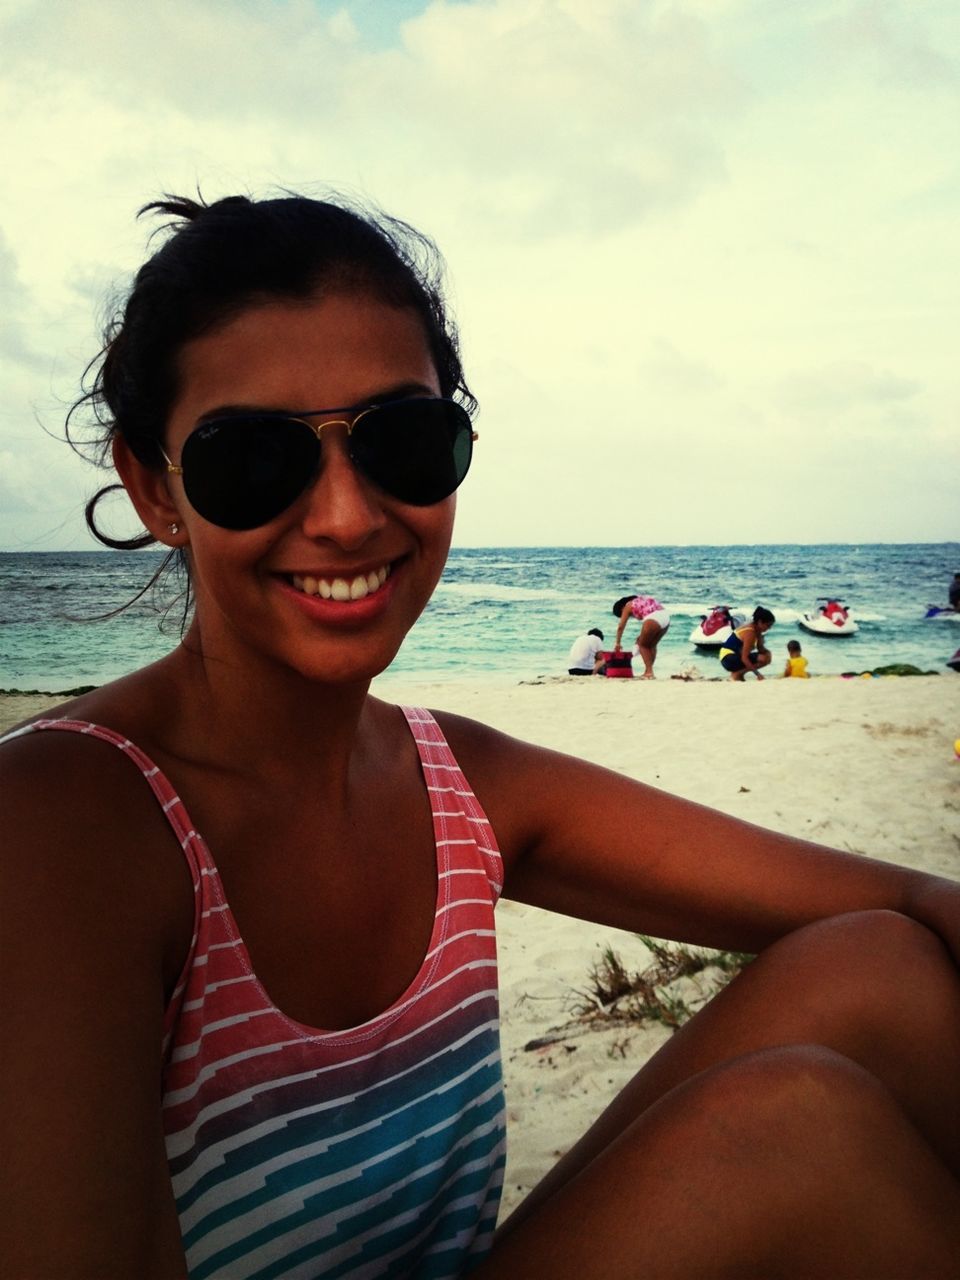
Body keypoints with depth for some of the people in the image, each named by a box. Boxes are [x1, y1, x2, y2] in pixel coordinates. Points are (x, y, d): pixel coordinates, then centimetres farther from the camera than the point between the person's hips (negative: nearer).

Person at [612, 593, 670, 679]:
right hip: (666, 617, 7)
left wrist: (618, 643, 23)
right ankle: (648, 672, 21)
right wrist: (642, 636, 36)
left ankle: (649, 672, 3)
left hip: (654, 619, -7)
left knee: (643, 645, 11)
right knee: (651, 646, 22)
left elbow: (621, 627, 14)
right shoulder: (640, 600, 31)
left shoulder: (628, 606, 12)